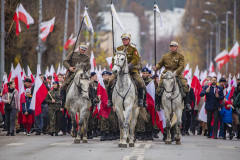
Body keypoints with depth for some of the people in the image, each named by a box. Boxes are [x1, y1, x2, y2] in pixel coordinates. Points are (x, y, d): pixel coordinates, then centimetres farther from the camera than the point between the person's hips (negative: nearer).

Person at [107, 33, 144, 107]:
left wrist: (127, 67, -23)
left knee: (139, 81, -21)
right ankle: (110, 99, -6)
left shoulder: (133, 49, 3)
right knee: (110, 81, -18)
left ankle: (140, 99, -5)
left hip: (131, 69, -2)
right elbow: (114, 59, 8)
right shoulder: (118, 49, 10)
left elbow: (135, 60, -9)